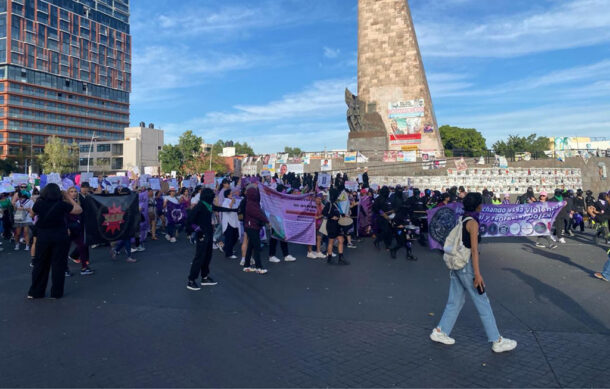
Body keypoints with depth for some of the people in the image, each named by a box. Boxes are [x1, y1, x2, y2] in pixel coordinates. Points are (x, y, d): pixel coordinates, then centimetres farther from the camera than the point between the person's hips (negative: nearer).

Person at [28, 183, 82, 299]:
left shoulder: (39, 203, -4)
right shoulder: (62, 204, -10)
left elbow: (34, 212, 18)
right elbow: (79, 210, -1)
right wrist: (69, 198, 3)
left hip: (43, 237, 2)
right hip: (60, 237, -2)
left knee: (40, 264, 13)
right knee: (58, 264, 6)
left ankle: (35, 292, 19)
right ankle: (56, 293, 10)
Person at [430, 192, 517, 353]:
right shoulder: (472, 222, -15)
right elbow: (474, 250, -19)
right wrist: (477, 274, -20)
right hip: (467, 266, -8)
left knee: (455, 301, 15)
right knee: (483, 303, 2)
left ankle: (440, 331, 18)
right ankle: (497, 341, 12)